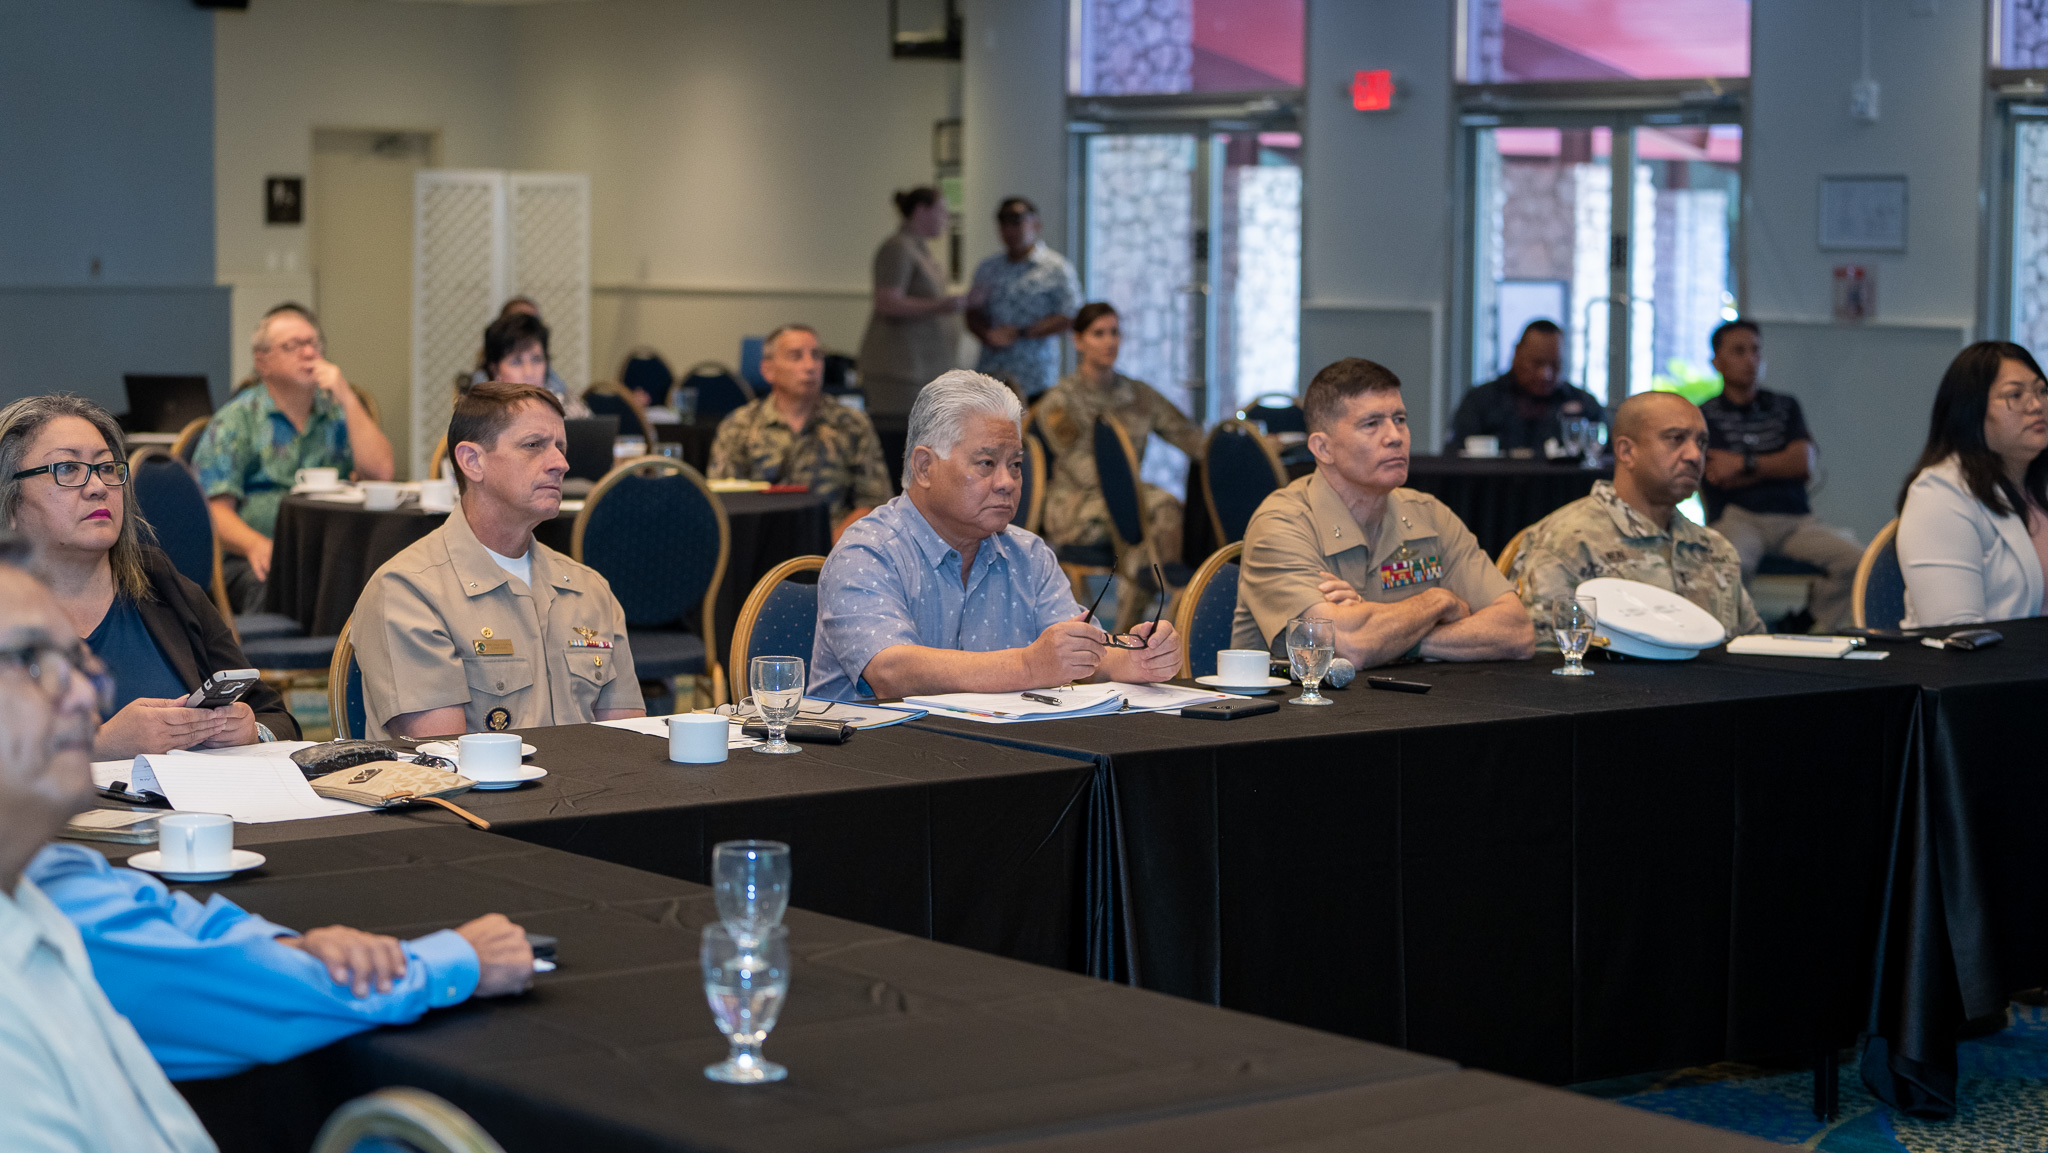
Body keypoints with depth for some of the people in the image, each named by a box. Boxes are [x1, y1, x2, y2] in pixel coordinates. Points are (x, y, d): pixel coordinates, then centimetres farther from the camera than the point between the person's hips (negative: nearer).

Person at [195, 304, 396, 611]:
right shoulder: (235, 421, 9)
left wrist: (348, 399, 1)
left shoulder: (337, 413, 20)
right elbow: (214, 508, -1)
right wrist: (255, 545, -22)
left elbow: (381, 473, 3)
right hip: (258, 561, -3)